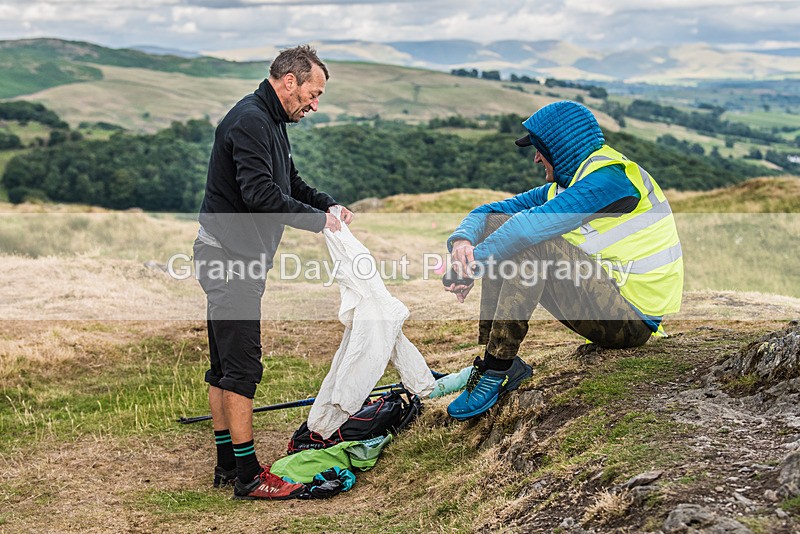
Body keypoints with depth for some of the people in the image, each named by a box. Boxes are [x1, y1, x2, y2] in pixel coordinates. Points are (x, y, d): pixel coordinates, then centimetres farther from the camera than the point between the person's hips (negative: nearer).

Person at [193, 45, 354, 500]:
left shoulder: (271, 122, 17)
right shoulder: (250, 120, -17)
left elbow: (291, 182, 25)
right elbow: (261, 194, -26)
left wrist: (330, 204, 9)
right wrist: (318, 219, -16)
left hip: (238, 259, 11)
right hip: (231, 258, -11)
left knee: (225, 367, 13)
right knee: (242, 367, -7)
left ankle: (227, 466, 21)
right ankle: (248, 475, -1)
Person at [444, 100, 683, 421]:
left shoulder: (609, 177, -16)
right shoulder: (561, 187, 12)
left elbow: (537, 224, -28)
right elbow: (489, 211, 7)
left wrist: (473, 264, -23)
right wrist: (463, 239, -15)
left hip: (634, 319, -9)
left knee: (531, 243, -28)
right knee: (496, 225, 4)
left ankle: (498, 368, -23)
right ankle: (490, 357, -4)